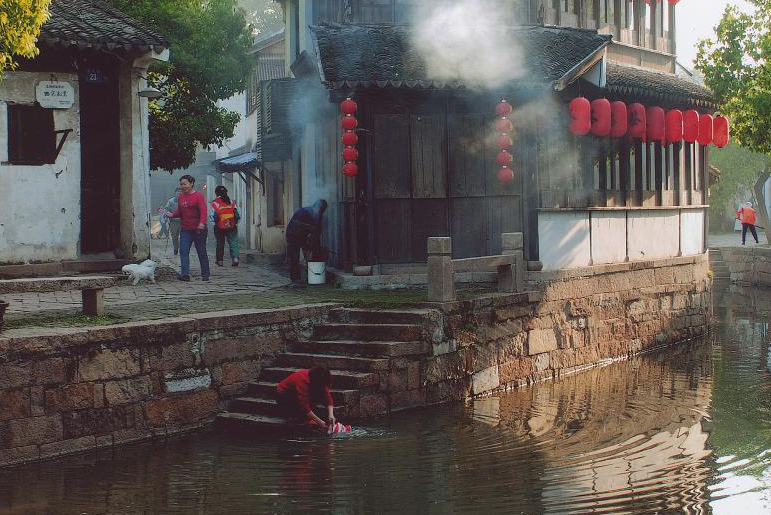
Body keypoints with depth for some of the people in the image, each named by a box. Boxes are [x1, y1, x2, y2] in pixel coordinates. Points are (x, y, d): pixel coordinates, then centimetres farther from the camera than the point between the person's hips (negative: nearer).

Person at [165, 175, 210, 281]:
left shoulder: (198, 196, -7)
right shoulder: (180, 198, 12)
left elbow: (203, 211, -15)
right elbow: (179, 212, 18)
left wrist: (202, 223, -30)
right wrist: (172, 215, -3)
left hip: (198, 229, -5)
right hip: (185, 229, 5)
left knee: (201, 252, 4)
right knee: (183, 252, -8)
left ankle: (205, 275, 13)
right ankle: (185, 274, -12)